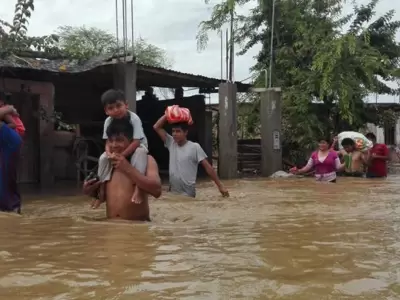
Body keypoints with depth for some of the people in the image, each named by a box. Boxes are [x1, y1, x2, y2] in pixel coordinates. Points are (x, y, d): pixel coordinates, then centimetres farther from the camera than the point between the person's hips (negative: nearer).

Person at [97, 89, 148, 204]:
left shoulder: (134, 118, -30)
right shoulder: (108, 121, -15)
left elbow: (136, 142, -34)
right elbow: (108, 142, -10)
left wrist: (120, 155, -39)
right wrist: (110, 153, -34)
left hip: (137, 146, -5)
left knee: (140, 152, -39)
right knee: (103, 158, -18)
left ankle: (138, 186, -40)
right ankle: (103, 186, -4)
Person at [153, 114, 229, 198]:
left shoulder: (194, 147, -8)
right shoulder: (171, 143, 5)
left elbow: (208, 167, -8)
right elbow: (156, 127, 7)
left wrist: (220, 186, -11)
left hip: (188, 193, -5)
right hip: (172, 192, 5)